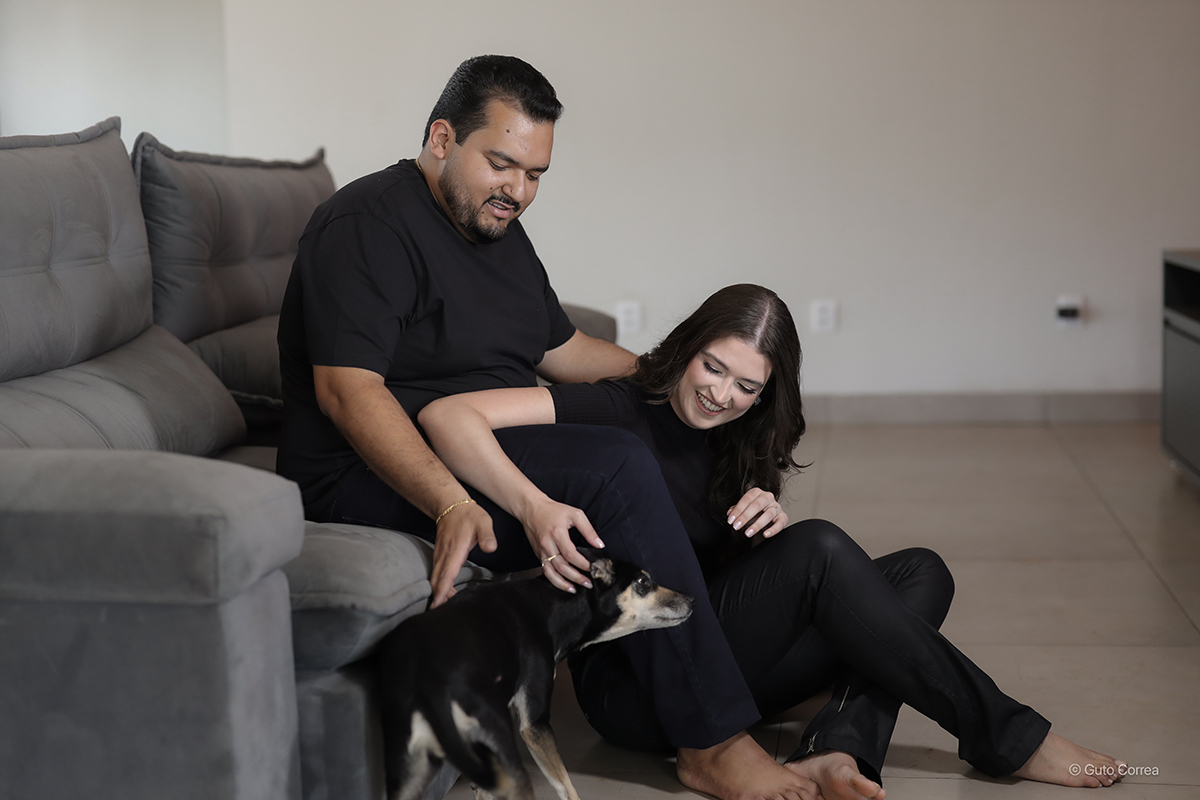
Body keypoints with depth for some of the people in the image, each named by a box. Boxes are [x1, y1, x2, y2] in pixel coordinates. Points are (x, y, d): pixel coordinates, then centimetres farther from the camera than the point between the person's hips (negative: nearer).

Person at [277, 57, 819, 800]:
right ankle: (713, 738, -23)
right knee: (618, 469, -28)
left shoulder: (497, 228, 16)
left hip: (494, 451, 10)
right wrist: (452, 504, -38)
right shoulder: (369, 224, -13)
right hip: (378, 479, -10)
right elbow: (347, 389, -24)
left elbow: (560, 350, 26)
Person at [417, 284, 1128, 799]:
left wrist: (771, 524, -11)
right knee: (821, 549, -26)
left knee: (920, 573, -4)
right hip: (630, 686, -8)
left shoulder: (737, 446, 11)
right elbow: (448, 416, -24)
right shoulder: (617, 412, -11)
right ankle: (1004, 737, -15)